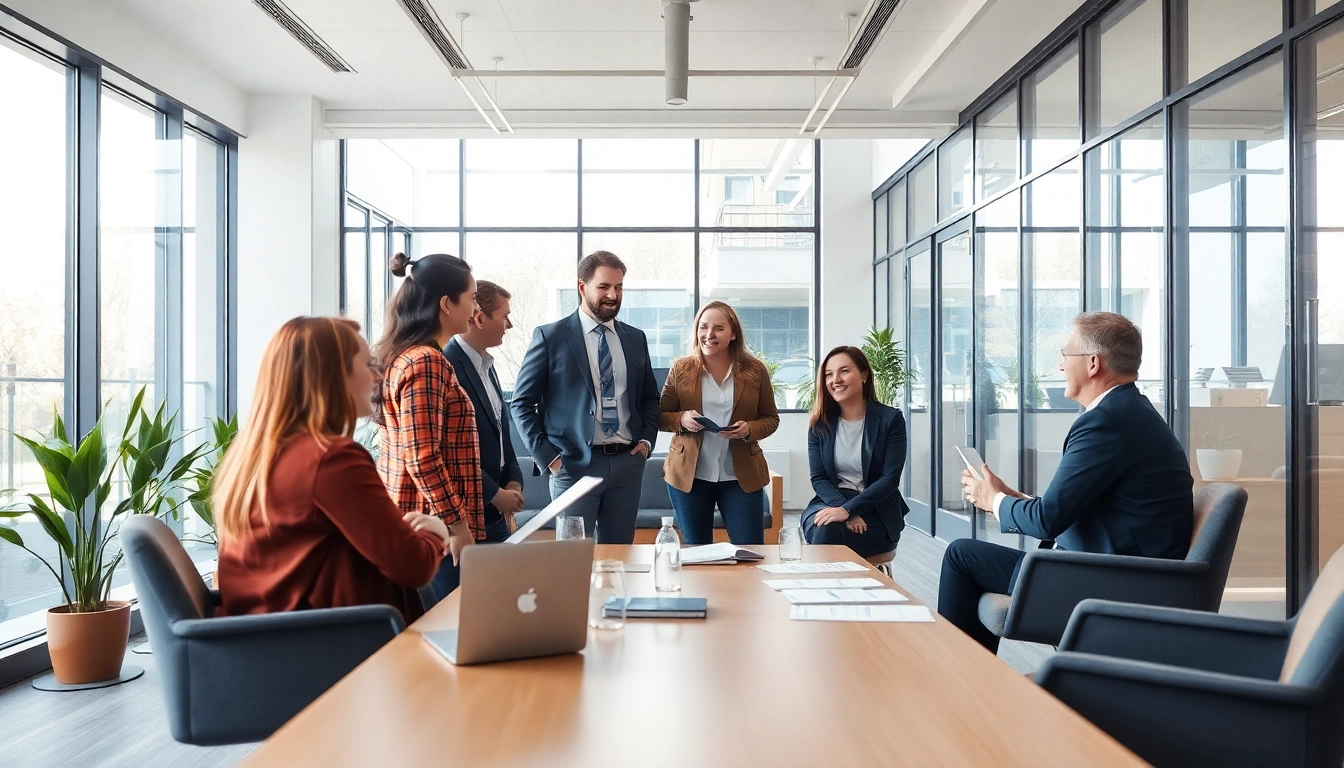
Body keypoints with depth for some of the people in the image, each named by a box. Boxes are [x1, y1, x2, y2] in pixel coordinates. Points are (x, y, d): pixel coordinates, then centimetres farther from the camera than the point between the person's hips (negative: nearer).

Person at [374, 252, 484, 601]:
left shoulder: (401, 356, 13)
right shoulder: (427, 362, -17)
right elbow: (422, 458, -22)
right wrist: (458, 523, -17)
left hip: (403, 521, 10)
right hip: (434, 528, -10)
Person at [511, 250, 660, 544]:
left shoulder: (636, 338, 11)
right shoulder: (551, 337, -3)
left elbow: (650, 396, 20)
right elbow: (522, 402, -2)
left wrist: (647, 439, 5)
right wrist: (547, 455, -8)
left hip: (628, 462, 4)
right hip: (574, 464, -4)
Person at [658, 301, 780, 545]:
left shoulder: (755, 370, -1)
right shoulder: (681, 369, 0)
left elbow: (771, 418, 6)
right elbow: (660, 417, 5)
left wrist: (750, 429, -15)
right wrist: (682, 419, -16)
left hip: (742, 477, 0)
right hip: (689, 476, 1)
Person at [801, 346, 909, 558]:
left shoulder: (891, 419, -3)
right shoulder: (820, 423, 6)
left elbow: (890, 479, -10)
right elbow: (819, 478, 1)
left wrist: (848, 509, -22)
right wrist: (844, 510, -18)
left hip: (877, 512, -3)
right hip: (831, 502, 3)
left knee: (827, 536, -31)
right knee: (823, 530, -33)